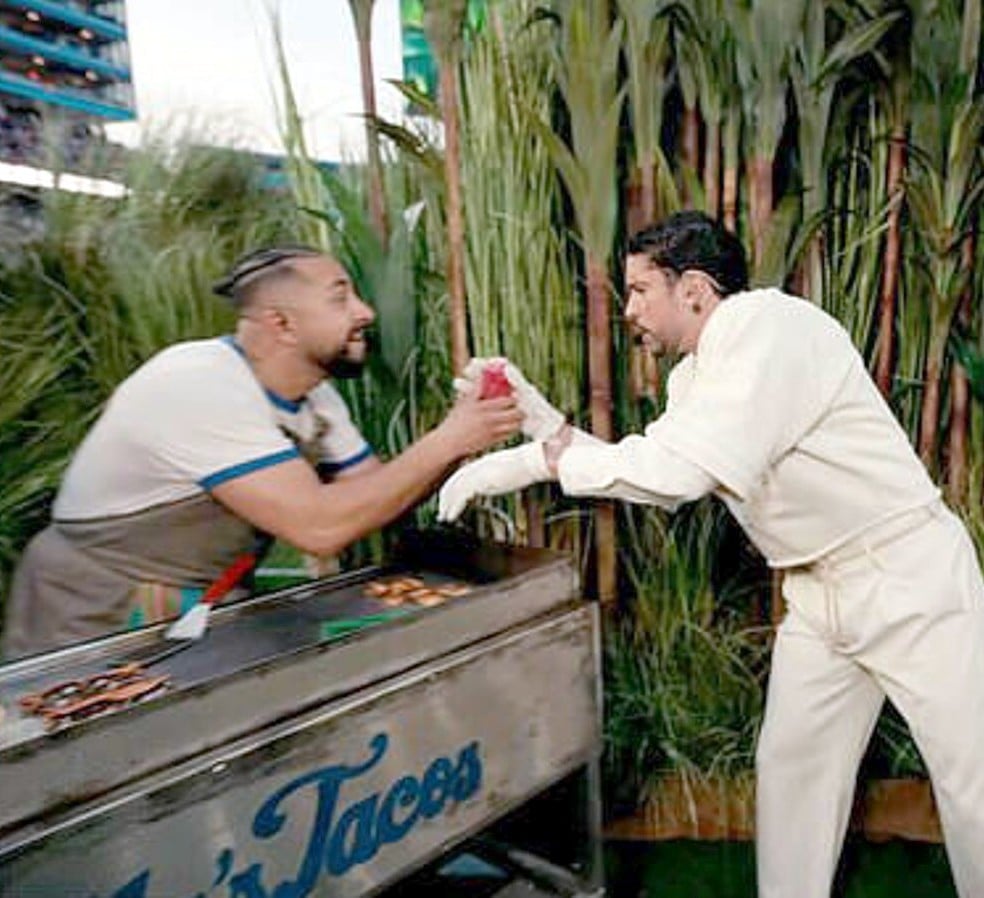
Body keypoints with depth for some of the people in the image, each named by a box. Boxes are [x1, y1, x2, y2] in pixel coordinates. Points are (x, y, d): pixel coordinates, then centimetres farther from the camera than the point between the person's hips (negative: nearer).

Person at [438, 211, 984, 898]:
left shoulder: (773, 325, -22)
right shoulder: (694, 376, 7)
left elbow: (684, 467, -33)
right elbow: (652, 475, 7)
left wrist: (529, 463, -27)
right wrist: (540, 418, -1)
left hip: (910, 578, -8)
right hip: (821, 594, 8)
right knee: (790, 765, 14)